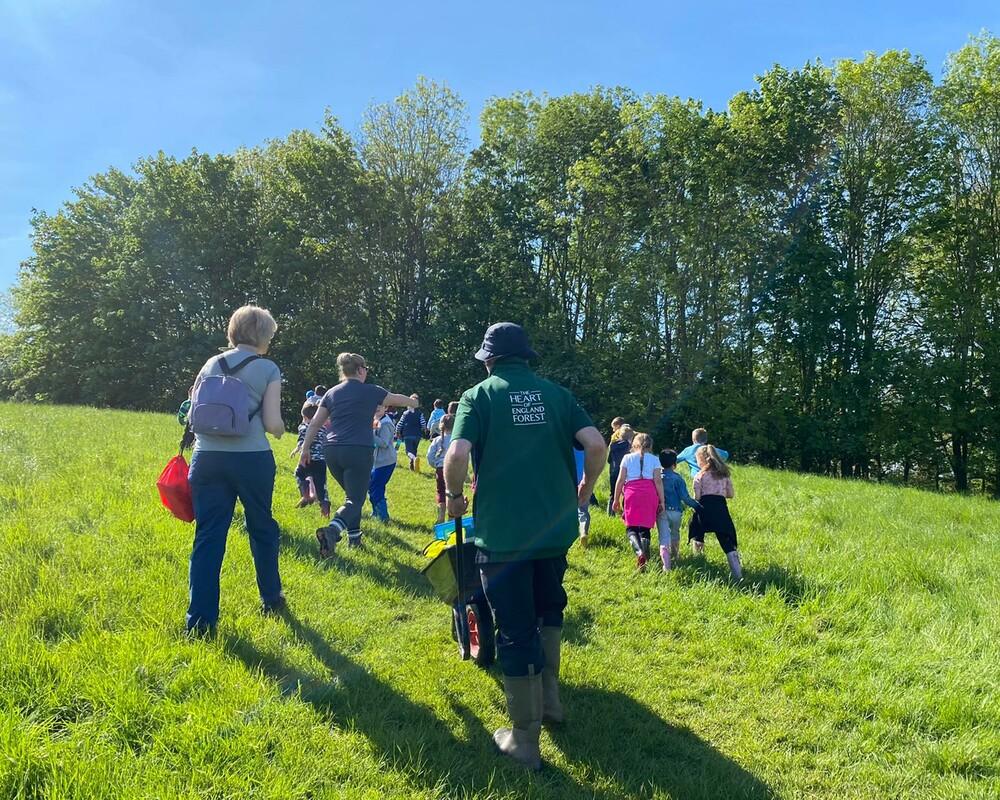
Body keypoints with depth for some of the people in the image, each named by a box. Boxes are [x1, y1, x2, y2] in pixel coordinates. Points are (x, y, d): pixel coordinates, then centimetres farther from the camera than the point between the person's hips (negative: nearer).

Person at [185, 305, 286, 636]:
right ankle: (271, 598, 33)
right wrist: (280, 431, 16)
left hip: (207, 458, 3)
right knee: (262, 527, 17)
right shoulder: (268, 369, -1)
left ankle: (200, 619, 3)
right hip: (252, 459, -3)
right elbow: (272, 423, -6)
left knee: (208, 535, 6)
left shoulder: (211, 364, 12)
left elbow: (192, 414, 12)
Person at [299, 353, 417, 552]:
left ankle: (354, 536, 23)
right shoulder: (369, 391, 0)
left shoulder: (331, 393, 11)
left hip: (333, 452, 6)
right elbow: (397, 399, 16)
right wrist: (413, 402, 36)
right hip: (359, 451, -6)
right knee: (355, 500, -5)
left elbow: (315, 424, 9)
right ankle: (332, 531, -31)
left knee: (353, 494, 24)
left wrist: (306, 448, 15)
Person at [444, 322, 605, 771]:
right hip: (555, 527, 4)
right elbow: (596, 444, -5)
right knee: (548, 611, 27)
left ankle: (525, 739, 16)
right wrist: (585, 489, 12)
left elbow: (457, 454, -18)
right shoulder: (555, 394, 6)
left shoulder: (479, 396, -3)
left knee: (516, 630, 6)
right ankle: (548, 699, 34)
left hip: (502, 532, -3)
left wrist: (455, 496, 0)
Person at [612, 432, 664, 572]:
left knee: (631, 528, 1)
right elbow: (658, 481, 3)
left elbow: (620, 480, 6)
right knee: (645, 528, 8)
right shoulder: (654, 459, 11)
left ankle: (639, 551, -25)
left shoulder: (627, 458, 11)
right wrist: (662, 501, 6)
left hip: (632, 493, -1)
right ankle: (645, 556, -7)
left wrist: (616, 499, 12)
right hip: (650, 494, 1)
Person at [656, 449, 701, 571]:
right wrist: (696, 505, 0)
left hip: (661, 511, 0)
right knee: (675, 534, 24)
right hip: (675, 511, 0)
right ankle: (674, 556, 46)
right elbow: (684, 497, -11)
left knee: (664, 537, -2)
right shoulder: (677, 478, -8)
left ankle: (666, 565, -16)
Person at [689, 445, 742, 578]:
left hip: (705, 508, -3)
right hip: (721, 508, 3)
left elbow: (697, 497, -4)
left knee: (697, 536, 18)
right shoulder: (725, 473, 15)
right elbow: (730, 494, 15)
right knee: (727, 543, -1)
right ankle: (738, 575, -10)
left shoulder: (700, 475, 3)